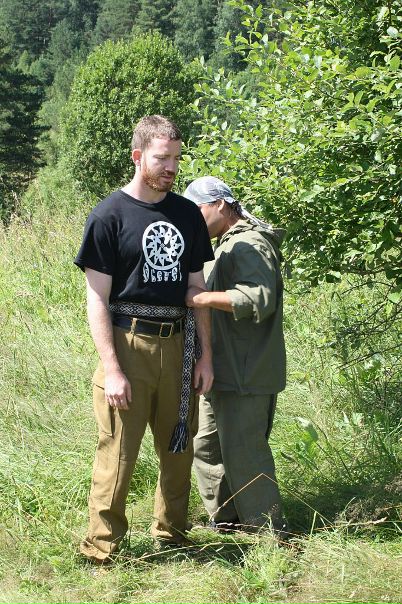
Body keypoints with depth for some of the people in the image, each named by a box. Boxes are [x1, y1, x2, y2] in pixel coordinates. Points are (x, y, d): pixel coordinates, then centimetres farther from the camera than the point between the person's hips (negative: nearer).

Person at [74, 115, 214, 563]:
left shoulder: (187, 215, 10)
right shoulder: (109, 215, -5)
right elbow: (97, 299, -7)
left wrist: (205, 355, 10)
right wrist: (112, 369, -14)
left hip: (176, 346, 5)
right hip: (127, 343, -5)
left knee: (179, 450, 12)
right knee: (117, 455, -3)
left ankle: (171, 537, 29)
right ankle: (101, 552, 8)